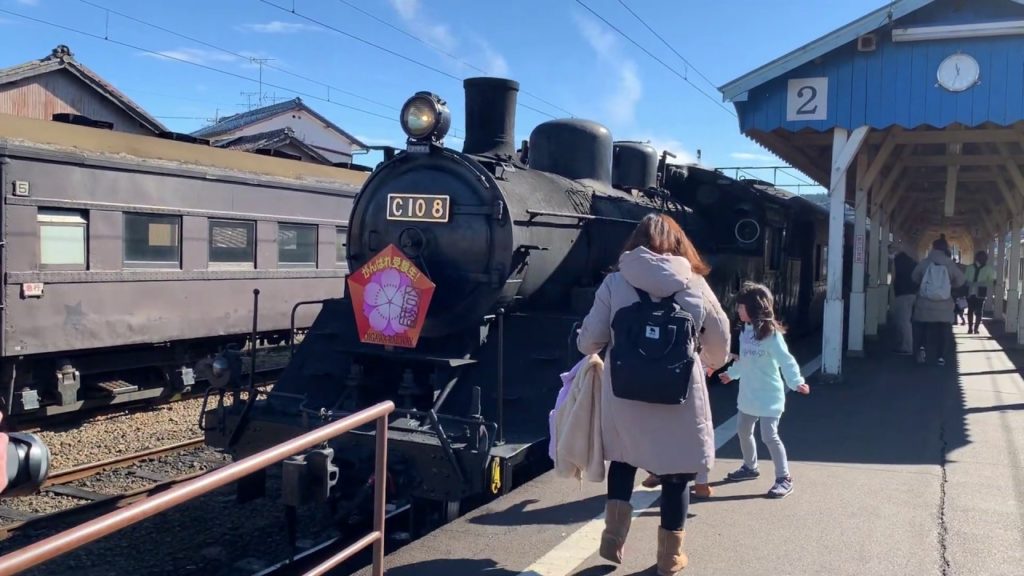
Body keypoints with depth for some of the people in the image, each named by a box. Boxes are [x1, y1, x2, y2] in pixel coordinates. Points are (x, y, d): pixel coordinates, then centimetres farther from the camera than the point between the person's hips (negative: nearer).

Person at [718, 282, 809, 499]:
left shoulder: (771, 334, -20)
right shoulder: (746, 330, 5)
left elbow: (786, 360, -27)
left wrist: (796, 381, -43)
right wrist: (731, 374, 35)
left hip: (769, 396, -9)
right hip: (748, 395, 9)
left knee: (769, 436, -9)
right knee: (743, 432, 19)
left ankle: (784, 478, 4)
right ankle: (750, 467, 40)